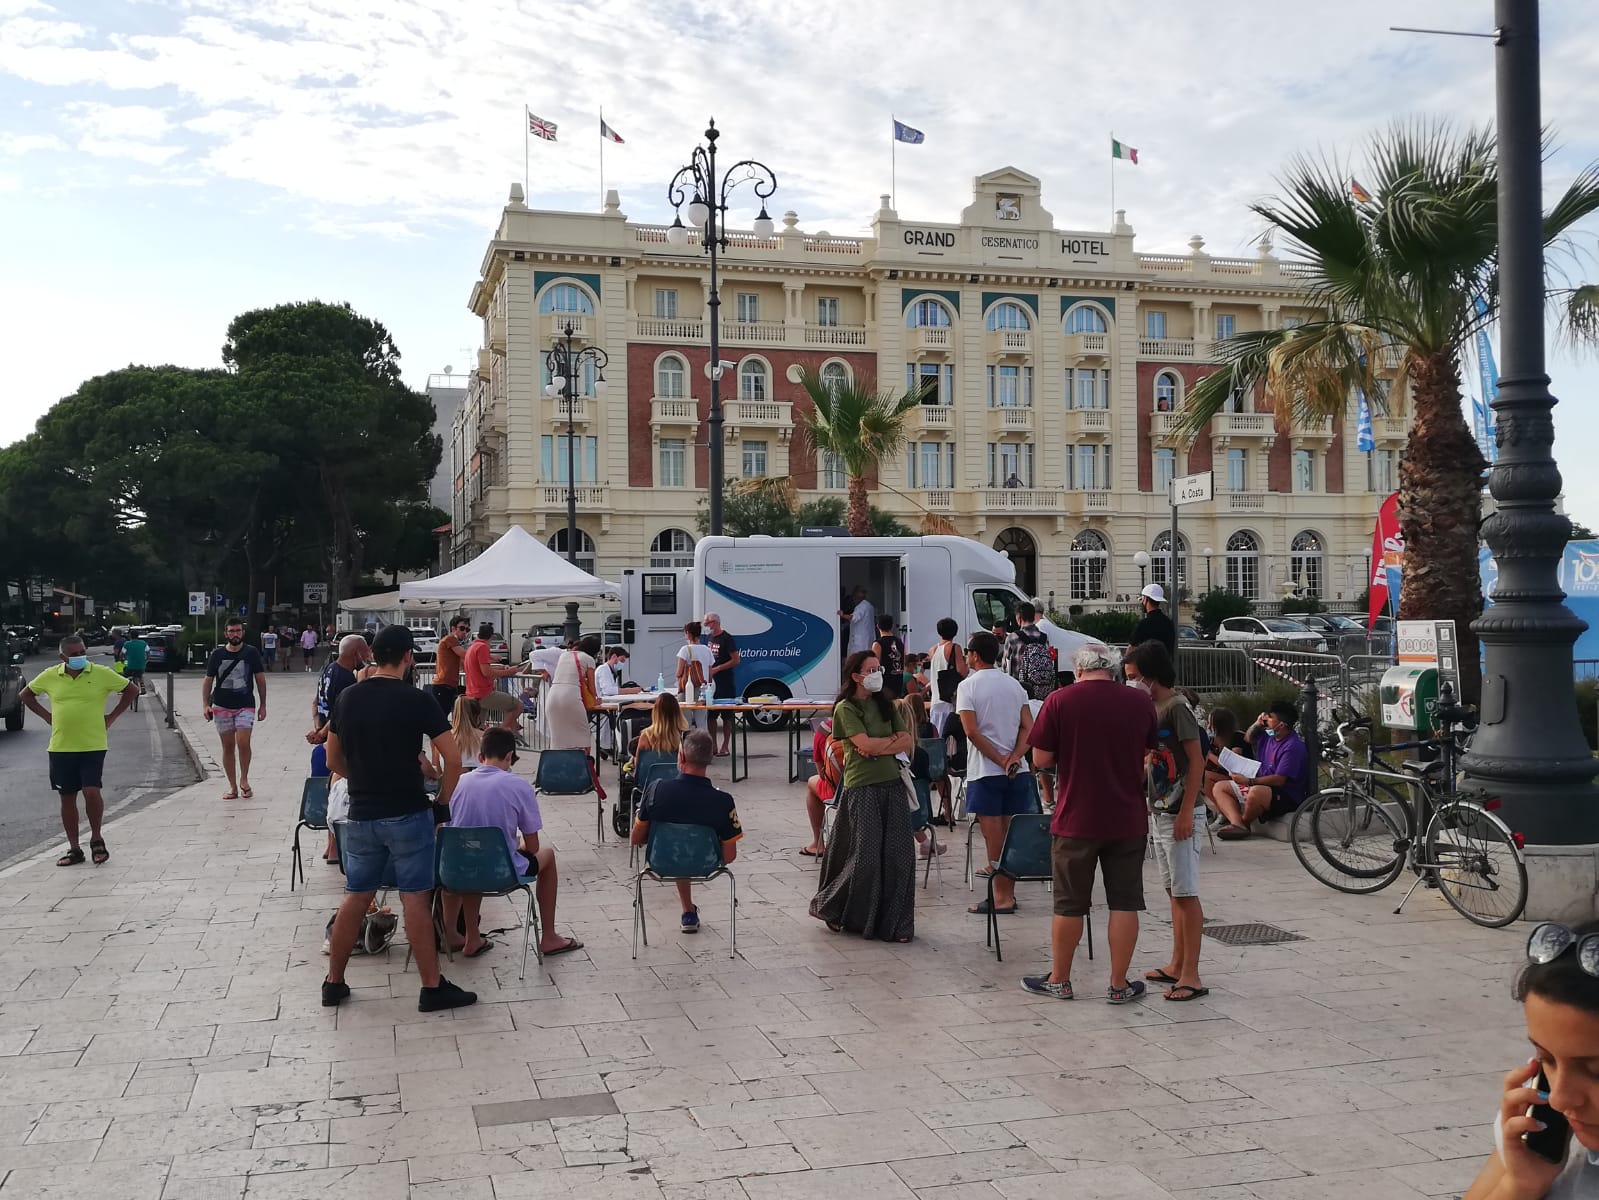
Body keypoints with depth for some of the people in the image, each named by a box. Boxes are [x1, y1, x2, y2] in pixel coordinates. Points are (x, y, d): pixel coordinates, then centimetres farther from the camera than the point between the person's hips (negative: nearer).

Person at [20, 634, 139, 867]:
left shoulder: (102, 674, -4)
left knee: (91, 791, -14)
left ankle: (96, 839, 9)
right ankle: (74, 849, 18)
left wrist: (112, 716, 1)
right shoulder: (50, 676, 2)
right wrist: (47, 716, 8)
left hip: (92, 746, -3)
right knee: (67, 797, 8)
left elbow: (132, 689, 5)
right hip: (61, 747, 3)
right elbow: (26, 694, 18)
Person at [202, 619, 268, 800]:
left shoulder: (251, 653, 2)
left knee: (243, 742, -17)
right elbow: (208, 680, 9)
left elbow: (260, 679, 6)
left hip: (246, 705, -2)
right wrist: (205, 704, -1)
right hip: (222, 707, 2)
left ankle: (244, 779, 3)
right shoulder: (217, 654, 5)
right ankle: (232, 786, 13)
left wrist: (263, 705, 3)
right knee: (228, 746, 6)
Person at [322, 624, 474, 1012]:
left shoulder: (347, 698, 4)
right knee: (415, 899, 1)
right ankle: (432, 988, 7)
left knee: (355, 897, 14)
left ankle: (334, 983, 22)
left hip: (361, 815, 5)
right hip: (407, 815, -5)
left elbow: (334, 761, 12)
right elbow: (453, 759, -12)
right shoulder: (417, 700, -11)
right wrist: (443, 801, 2)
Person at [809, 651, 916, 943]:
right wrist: (894, 740, -2)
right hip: (862, 787, -6)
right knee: (866, 856, -3)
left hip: (892, 784, 6)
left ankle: (893, 923, 11)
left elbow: (908, 743, 5)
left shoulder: (885, 705, 14)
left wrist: (877, 749, -9)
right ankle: (830, 906, 19)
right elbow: (866, 744, -16)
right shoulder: (845, 708, -4)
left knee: (899, 856, 1)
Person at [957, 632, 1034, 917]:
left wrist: (1000, 761, -11)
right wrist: (1014, 757, -7)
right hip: (1017, 772, 6)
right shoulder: (1014, 685, 11)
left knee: (994, 837, -2)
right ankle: (1008, 890, 19)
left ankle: (1002, 896, 1)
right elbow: (1028, 727, 3)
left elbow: (972, 731, -15)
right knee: (1011, 833, 11)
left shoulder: (968, 686, -7)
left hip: (985, 772, -6)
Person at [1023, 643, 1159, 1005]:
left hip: (1076, 820, -2)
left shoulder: (1060, 700, -9)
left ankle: (1059, 980, 21)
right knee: (1124, 903, 9)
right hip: (1128, 819, 2)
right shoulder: (1140, 702, -1)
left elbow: (1041, 760, -7)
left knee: (1069, 904, 9)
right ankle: (1119, 985, 14)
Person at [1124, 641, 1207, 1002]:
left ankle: (1191, 976, -4)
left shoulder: (1176, 707, -14)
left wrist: (1186, 812, -20)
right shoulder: (1150, 708, 12)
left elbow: (1197, 762, -17)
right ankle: (1177, 965, 22)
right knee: (1173, 891, 14)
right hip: (1157, 811, 9)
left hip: (1178, 814, -9)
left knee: (1186, 893, -6)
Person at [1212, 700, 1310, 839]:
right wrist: (1257, 724, 8)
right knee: (1220, 787, 3)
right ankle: (1237, 823, -23)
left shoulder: (1293, 746, -19)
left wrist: (1248, 781, -21)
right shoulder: (1270, 737, 9)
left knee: (1256, 792, -42)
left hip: (1286, 798, -10)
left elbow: (1279, 780, -24)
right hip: (1263, 787, 10)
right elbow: (1248, 739, 30)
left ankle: (1244, 823, -11)